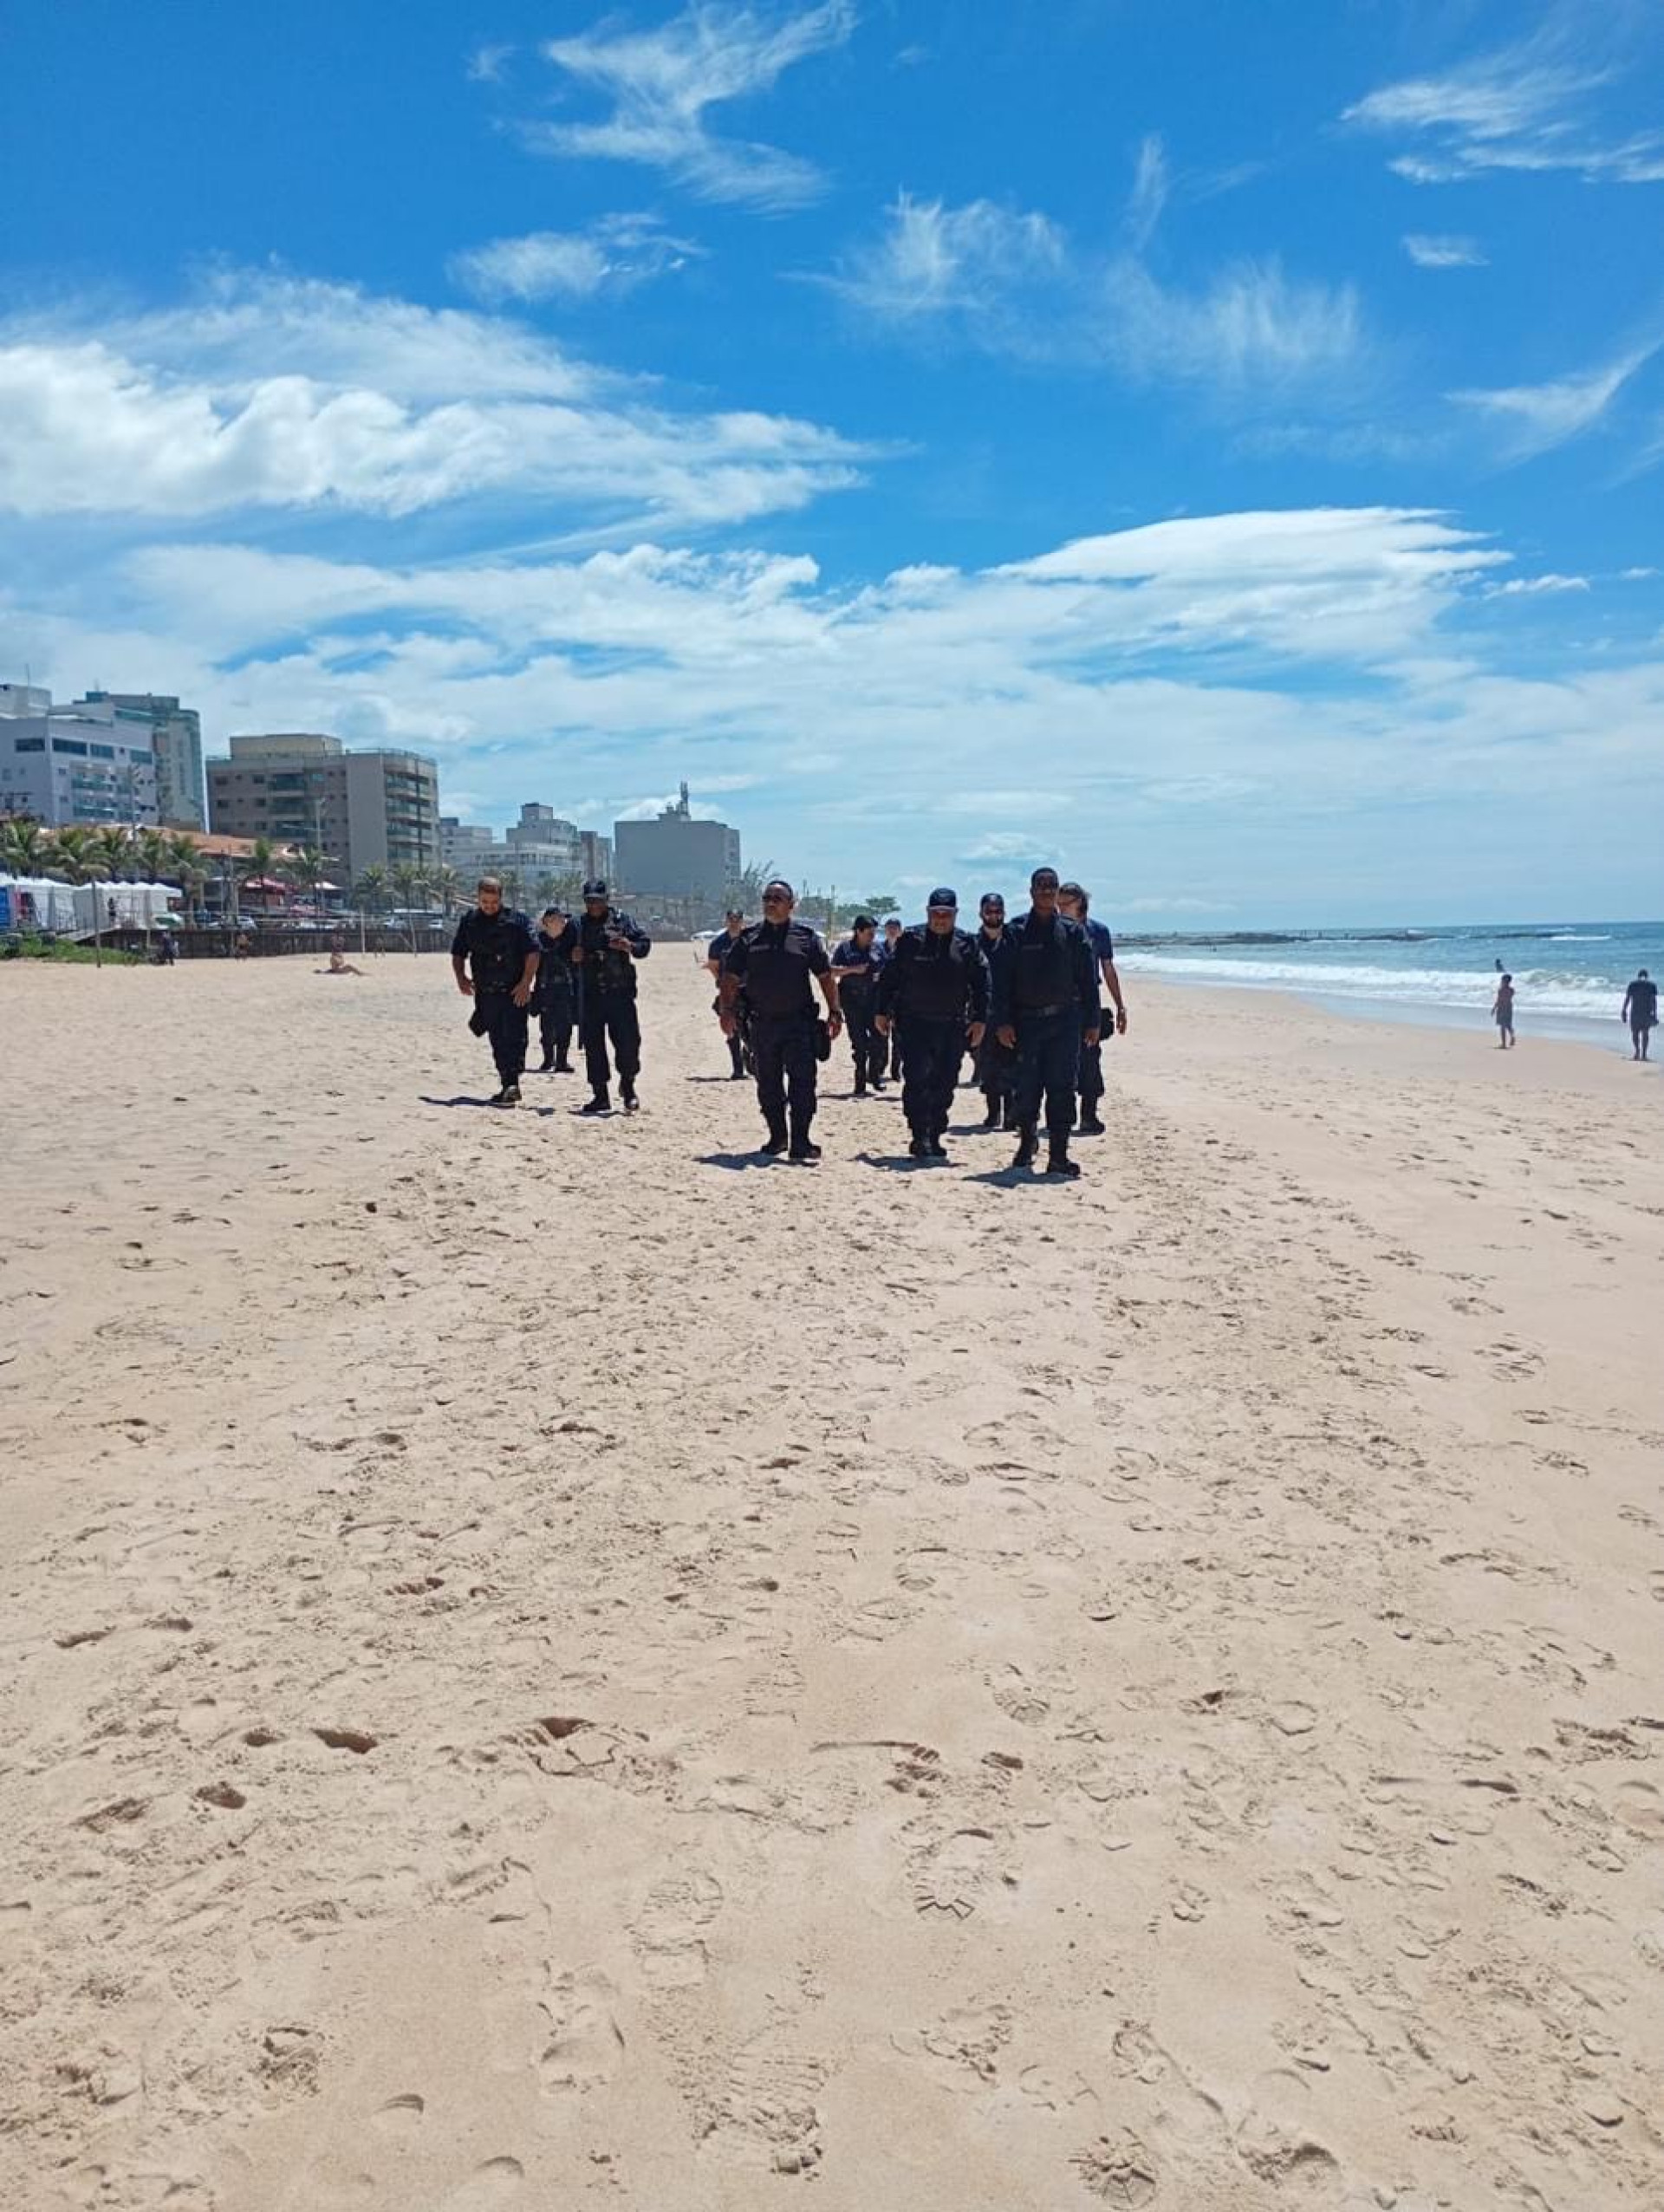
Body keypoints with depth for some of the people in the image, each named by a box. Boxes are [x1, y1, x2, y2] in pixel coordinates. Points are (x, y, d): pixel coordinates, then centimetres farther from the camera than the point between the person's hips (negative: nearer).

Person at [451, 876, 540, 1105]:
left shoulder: (516, 919, -3)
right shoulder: (469, 921, 10)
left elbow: (532, 953, -6)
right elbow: (458, 954, 16)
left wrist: (525, 983, -14)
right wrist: (461, 978, 0)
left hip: (514, 991, -5)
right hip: (485, 992, 5)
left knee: (514, 1038, -13)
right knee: (497, 1041, 9)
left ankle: (512, 1083, -19)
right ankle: (508, 1086, 17)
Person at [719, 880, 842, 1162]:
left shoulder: (805, 936, 3)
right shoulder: (750, 937, 7)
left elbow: (826, 976, 5)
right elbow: (731, 977, 9)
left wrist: (834, 1012, -1)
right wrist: (728, 1010, -2)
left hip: (799, 1022, -3)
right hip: (762, 1023, 3)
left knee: (802, 1083, -9)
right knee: (768, 1085, 11)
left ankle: (800, 1142, -8)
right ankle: (777, 1137, 24)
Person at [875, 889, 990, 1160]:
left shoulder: (968, 944, 5)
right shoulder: (910, 939, 3)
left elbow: (981, 984, 5)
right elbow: (888, 977, 6)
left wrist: (980, 1019, -1)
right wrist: (883, 1012, 2)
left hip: (952, 1026, 2)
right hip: (913, 1023, -2)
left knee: (944, 1084, 6)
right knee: (916, 1080, -11)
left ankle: (935, 1137, 17)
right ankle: (919, 1136, -8)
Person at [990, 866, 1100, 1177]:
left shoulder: (1073, 931, 7)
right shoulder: (1016, 932, 3)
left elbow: (1088, 979, 8)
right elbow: (1001, 979, 0)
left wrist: (1092, 1022, 3)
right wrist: (1003, 1022, -8)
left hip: (1065, 1021, 0)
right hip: (1026, 1020, 0)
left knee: (1062, 1088, -3)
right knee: (1027, 1088, 6)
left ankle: (1058, 1155, -1)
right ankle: (1027, 1142, 28)